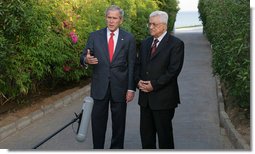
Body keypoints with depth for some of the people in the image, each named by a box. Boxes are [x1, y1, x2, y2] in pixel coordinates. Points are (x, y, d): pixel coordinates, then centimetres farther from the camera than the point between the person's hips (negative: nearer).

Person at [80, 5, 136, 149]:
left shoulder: (129, 38, 1)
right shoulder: (95, 36, 3)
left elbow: (132, 65, 0)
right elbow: (83, 57, 5)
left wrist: (131, 88, -5)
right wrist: (86, 60, -20)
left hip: (120, 87, -1)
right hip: (99, 87, 1)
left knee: (119, 122, 10)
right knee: (98, 121, 7)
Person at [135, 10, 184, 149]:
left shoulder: (176, 44, -7)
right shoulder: (145, 43, 14)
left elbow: (174, 70, -15)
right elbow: (138, 64, 16)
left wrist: (154, 85, -17)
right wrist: (138, 80, -3)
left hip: (163, 97, -6)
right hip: (145, 96, 6)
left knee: (164, 132, 4)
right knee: (145, 132, 12)